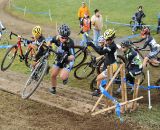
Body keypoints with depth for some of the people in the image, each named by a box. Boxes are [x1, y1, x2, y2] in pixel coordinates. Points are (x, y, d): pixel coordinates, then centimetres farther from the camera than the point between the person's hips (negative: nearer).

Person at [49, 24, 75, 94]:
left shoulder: (70, 42, -33)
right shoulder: (56, 38, -18)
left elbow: (72, 57, -38)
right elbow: (50, 42, 7)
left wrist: (66, 57, -55)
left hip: (68, 61, -5)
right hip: (59, 58, 5)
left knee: (63, 77, -22)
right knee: (53, 75, 5)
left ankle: (66, 76, 15)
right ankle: (53, 88, 32)